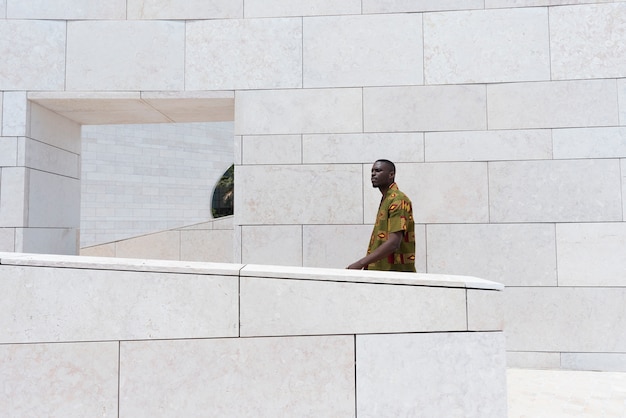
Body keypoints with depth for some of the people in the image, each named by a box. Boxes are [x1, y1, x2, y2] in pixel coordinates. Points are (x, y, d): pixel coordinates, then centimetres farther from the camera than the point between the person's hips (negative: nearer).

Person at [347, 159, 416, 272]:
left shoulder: (398, 200, -14)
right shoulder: (385, 200, 14)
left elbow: (393, 243, -23)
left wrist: (360, 264, -26)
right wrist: (367, 266, 14)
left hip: (396, 271, -8)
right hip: (382, 270, 8)